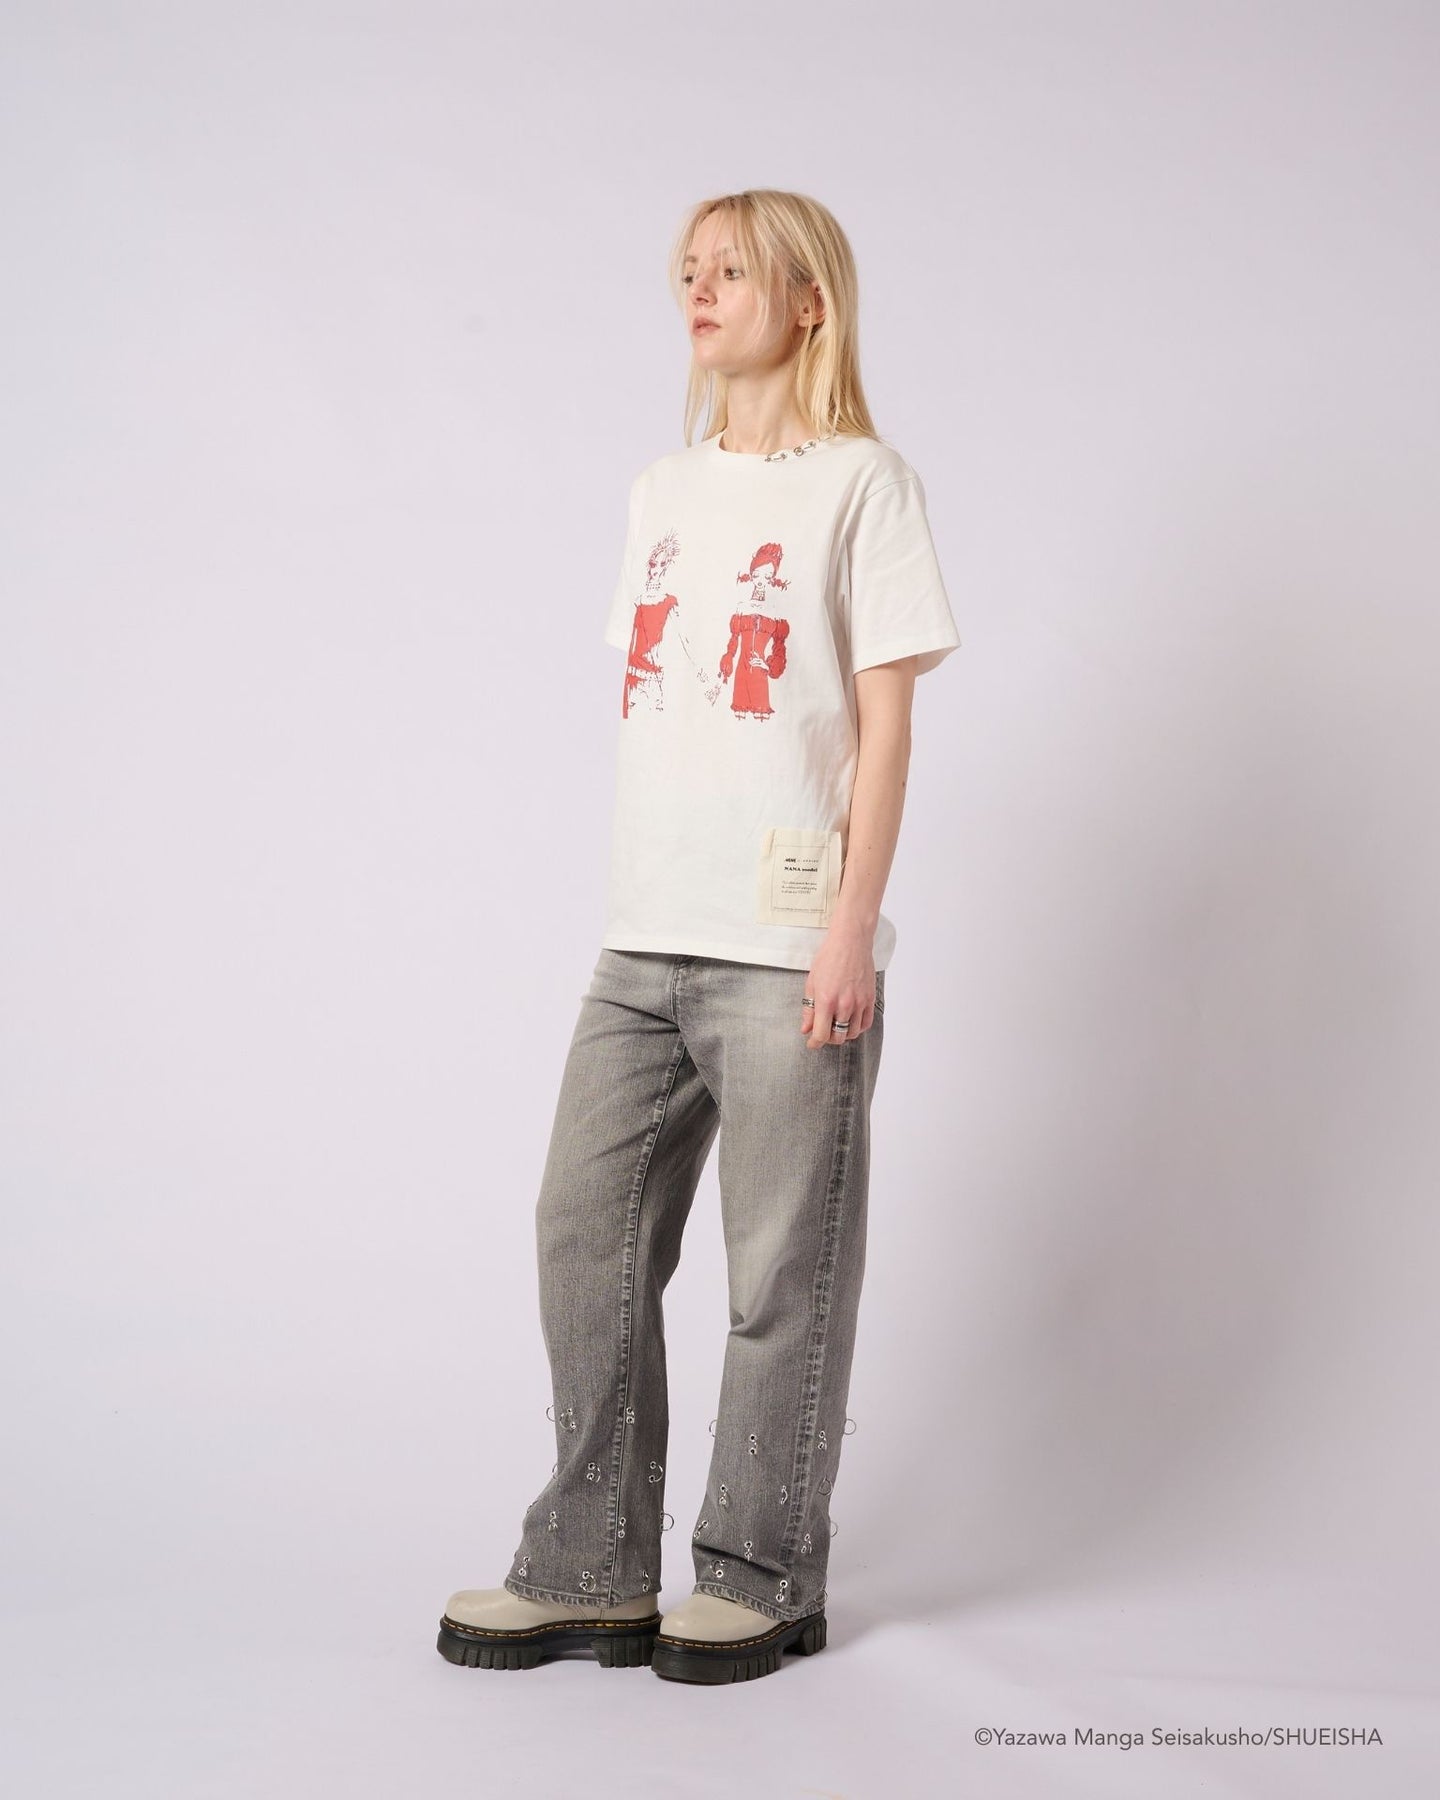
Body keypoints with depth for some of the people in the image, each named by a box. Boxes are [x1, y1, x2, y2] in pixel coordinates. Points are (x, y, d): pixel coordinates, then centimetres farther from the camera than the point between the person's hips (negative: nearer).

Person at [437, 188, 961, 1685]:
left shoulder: (862, 483, -1)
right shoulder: (662, 491, 17)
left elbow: (885, 719, -5)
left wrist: (854, 922, -11)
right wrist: (637, 902, 14)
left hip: (790, 948, -6)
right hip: (645, 943, 6)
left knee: (783, 1270, 1)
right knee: (586, 1236, 6)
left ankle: (762, 1582, 14)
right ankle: (593, 1573, 17)